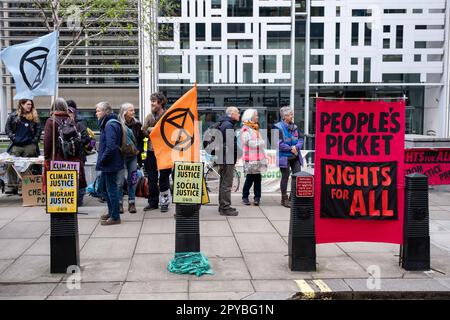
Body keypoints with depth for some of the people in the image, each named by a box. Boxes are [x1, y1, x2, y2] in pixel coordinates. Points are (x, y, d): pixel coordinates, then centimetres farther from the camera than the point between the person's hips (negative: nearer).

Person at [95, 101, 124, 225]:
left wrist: (101, 160, -18)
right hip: (107, 164, 10)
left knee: (111, 188, -2)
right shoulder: (106, 123, 13)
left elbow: (110, 147, -26)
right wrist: (102, 160, 13)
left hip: (110, 163, -10)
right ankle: (111, 212, 32)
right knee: (104, 186, 20)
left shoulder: (110, 125, -19)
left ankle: (115, 217, 7)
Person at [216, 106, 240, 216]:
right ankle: (225, 208, -3)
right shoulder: (228, 125, -15)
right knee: (227, 183, -7)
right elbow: (230, 143, -21)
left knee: (223, 182, 16)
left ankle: (222, 206, 24)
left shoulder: (224, 124, 18)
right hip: (227, 158, -11)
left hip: (223, 158, 11)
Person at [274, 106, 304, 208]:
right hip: (284, 157, -6)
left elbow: (301, 138, 10)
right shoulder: (278, 127, -10)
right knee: (285, 177, 2)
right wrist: (290, 148, -14)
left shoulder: (294, 127, 11)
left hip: (295, 157, 6)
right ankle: (284, 199, 14)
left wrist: (296, 147, -9)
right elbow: (279, 143, -15)